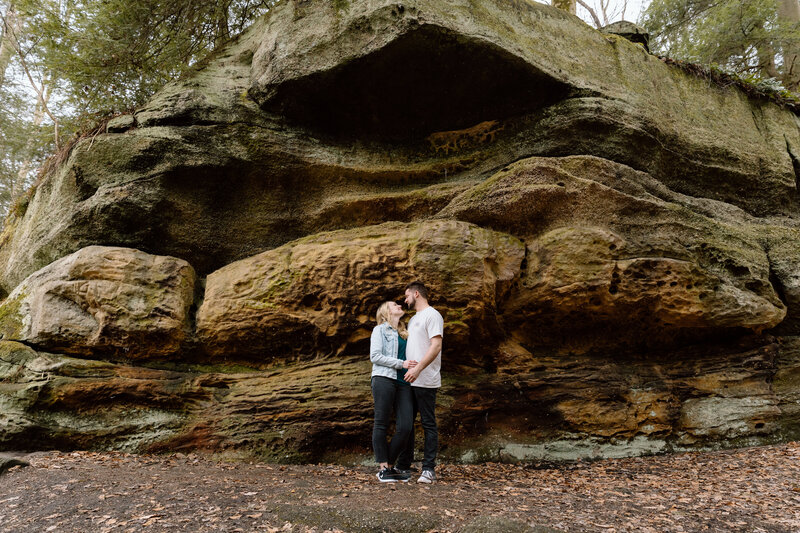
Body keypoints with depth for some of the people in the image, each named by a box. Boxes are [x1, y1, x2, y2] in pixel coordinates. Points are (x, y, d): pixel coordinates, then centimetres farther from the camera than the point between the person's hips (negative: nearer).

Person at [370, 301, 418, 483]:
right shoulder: (380, 330, 7)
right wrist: (401, 363, -9)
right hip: (384, 379, -6)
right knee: (381, 424, -3)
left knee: (405, 427, -4)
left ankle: (390, 466, 8)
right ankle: (383, 469, 4)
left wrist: (413, 366, 5)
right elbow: (375, 356, -5)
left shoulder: (404, 333, 25)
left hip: (403, 382, 6)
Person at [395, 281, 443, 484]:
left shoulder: (432, 315, -8)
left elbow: (436, 346, -19)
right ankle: (404, 466, 21)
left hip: (425, 381, -9)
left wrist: (418, 368, -26)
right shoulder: (413, 319, 21)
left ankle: (429, 470, 3)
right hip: (410, 381, 9)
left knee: (428, 424, -2)